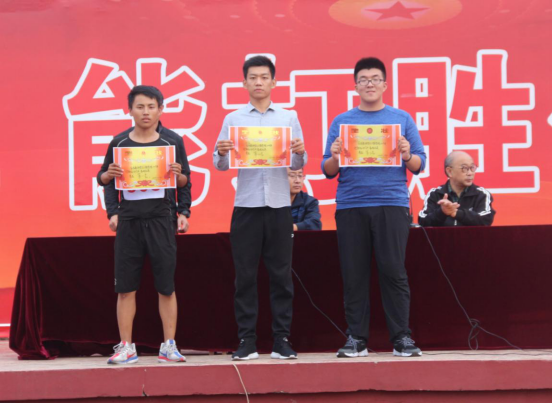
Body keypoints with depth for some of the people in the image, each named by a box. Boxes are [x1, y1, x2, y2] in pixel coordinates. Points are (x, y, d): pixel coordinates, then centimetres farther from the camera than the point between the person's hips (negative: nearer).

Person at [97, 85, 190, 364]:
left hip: (161, 218, -1)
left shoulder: (173, 141, 4)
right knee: (125, 286, 2)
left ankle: (169, 346, 9)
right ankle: (126, 347, 9)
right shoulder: (119, 142, 7)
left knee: (166, 286, 0)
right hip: (128, 219, 1)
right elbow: (103, 179, 14)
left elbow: (185, 183, 9)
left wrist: (183, 213, -5)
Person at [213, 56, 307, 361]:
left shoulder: (289, 118, 9)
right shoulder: (233, 119, 8)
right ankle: (247, 340, 6)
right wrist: (220, 153, -17)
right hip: (246, 206, 0)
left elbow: (298, 164, 6)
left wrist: (300, 153, -16)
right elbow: (221, 165, 4)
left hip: (279, 205, 0)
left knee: (281, 273, 3)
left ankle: (282, 339, 8)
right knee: (245, 274, 1)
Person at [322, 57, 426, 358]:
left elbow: (420, 165, 8)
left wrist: (407, 155, -12)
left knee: (394, 271, -4)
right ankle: (356, 338, 9)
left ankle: (401, 337, 3)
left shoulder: (401, 119, 11)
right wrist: (335, 157, -10)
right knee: (354, 274, 1)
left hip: (392, 204, -1)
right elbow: (328, 171, 10)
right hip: (350, 206, 1)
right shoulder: (341, 122, 12)